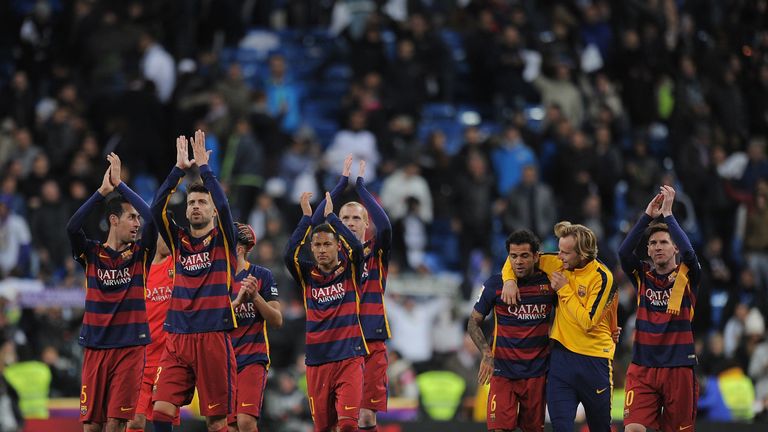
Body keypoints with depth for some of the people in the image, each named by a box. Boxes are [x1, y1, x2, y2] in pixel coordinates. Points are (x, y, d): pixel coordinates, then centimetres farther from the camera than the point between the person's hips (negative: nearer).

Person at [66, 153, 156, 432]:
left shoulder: (140, 254, 5)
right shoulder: (91, 254, 5)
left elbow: (153, 218, -11)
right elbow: (72, 227, -14)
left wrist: (120, 185, -9)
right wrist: (102, 191, -15)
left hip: (130, 346, -1)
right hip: (95, 346, 1)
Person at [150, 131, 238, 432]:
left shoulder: (223, 241, 4)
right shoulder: (178, 241, 13)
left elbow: (223, 206, -13)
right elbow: (157, 208, 0)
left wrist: (203, 165, -7)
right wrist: (180, 168, -3)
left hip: (213, 338, -3)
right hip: (177, 338, 3)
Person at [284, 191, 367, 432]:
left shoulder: (349, 272, 3)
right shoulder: (307, 275, 7)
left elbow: (356, 248, -17)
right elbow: (289, 255, -11)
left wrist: (330, 216, -9)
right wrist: (307, 217, -9)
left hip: (349, 358, -3)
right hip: (317, 361, 3)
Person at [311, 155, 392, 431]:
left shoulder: (376, 253, 5)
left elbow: (385, 225, -13)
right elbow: (315, 222, -4)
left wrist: (361, 185, -8)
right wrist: (343, 182, -6)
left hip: (371, 339, -2)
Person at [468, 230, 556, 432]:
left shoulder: (549, 282, -1)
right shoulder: (495, 284, -4)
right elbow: (474, 322, 4)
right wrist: (486, 354, -10)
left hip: (536, 373, 1)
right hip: (503, 371, -1)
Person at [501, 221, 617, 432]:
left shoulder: (602, 277, -13)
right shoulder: (557, 263, 2)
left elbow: (587, 322, -19)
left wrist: (565, 290, -14)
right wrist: (509, 279, -4)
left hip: (594, 358, -4)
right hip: (561, 354, 4)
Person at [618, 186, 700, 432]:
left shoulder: (687, 276, 2)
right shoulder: (642, 276, 7)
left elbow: (688, 253, -19)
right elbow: (624, 252, -10)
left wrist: (667, 214, -19)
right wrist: (648, 215, -17)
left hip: (679, 367, -1)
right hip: (642, 367, 1)